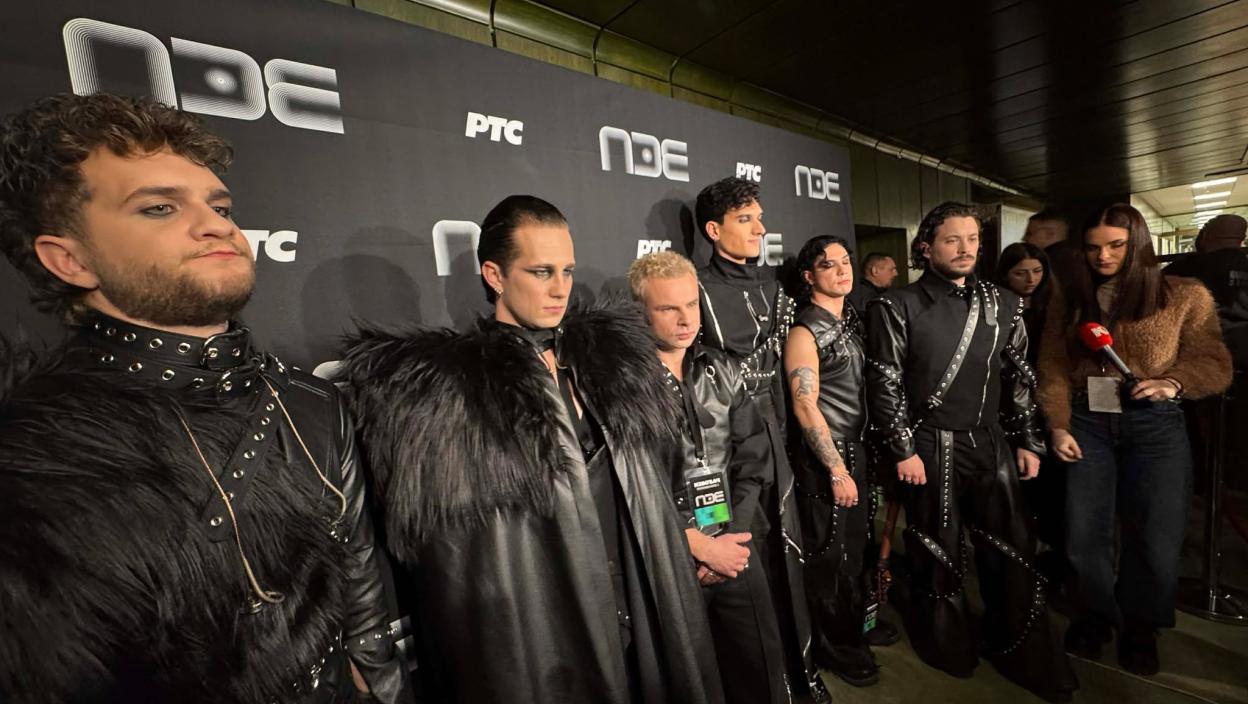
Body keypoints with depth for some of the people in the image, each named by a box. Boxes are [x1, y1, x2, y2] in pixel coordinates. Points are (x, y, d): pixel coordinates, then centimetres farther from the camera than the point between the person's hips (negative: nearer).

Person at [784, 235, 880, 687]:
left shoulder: (853, 320, 8)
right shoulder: (804, 333, -15)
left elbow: (865, 388, 13)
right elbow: (805, 407, -18)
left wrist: (858, 459, 9)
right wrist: (837, 470, -16)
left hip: (857, 450, 7)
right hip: (823, 458, -7)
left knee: (855, 546, 22)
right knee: (828, 553, 8)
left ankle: (854, 625, 45)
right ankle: (833, 647, 30)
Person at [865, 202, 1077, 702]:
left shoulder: (1002, 304, 8)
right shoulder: (897, 308, -7)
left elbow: (1019, 377, 12)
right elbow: (885, 384, -9)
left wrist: (1026, 441, 9)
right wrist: (903, 451, -11)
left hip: (992, 442, 4)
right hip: (930, 448, -4)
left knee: (1010, 549, 12)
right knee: (939, 552, 10)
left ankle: (1023, 654, 34)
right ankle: (950, 649, 32)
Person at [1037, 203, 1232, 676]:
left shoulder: (1184, 296, 1)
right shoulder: (1069, 300, 5)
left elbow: (1216, 365, 2)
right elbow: (1053, 369, 3)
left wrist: (1174, 383, -18)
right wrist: (1058, 426, -4)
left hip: (1155, 427, -1)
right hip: (1087, 424, 1)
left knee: (1157, 542, 3)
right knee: (1083, 538, 5)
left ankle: (1139, 629, 29)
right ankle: (1094, 617, 30)